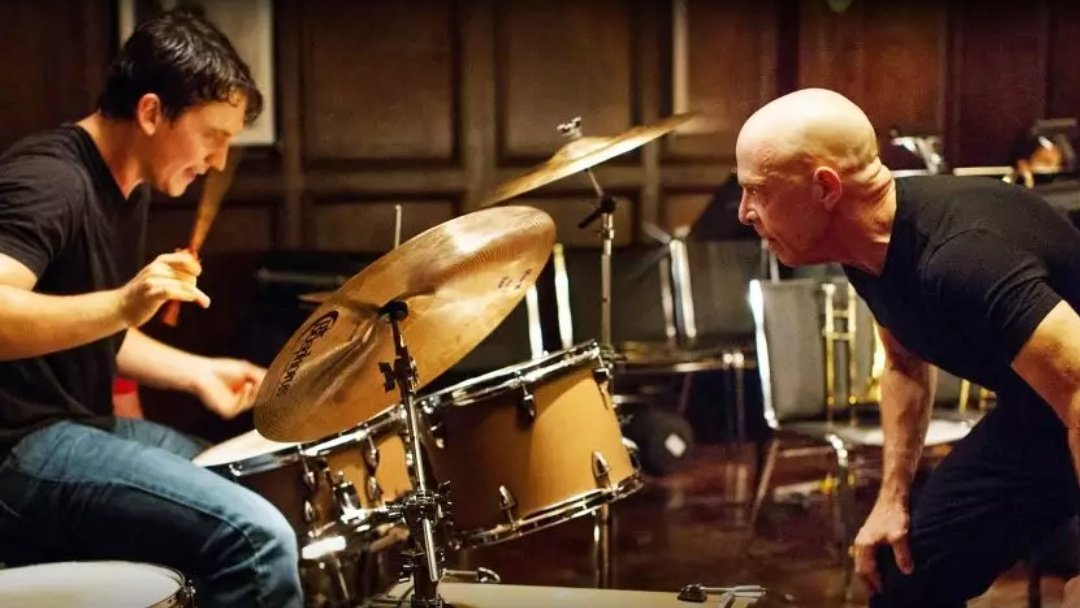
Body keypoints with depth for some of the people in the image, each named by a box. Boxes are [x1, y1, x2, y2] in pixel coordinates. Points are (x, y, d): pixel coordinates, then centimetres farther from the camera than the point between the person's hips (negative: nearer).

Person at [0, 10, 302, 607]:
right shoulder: (48, 179, -18)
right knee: (256, 534, -26)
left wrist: (195, 372, 9)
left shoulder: (127, 186, 13)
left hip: (83, 423, 11)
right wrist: (121, 304, -43)